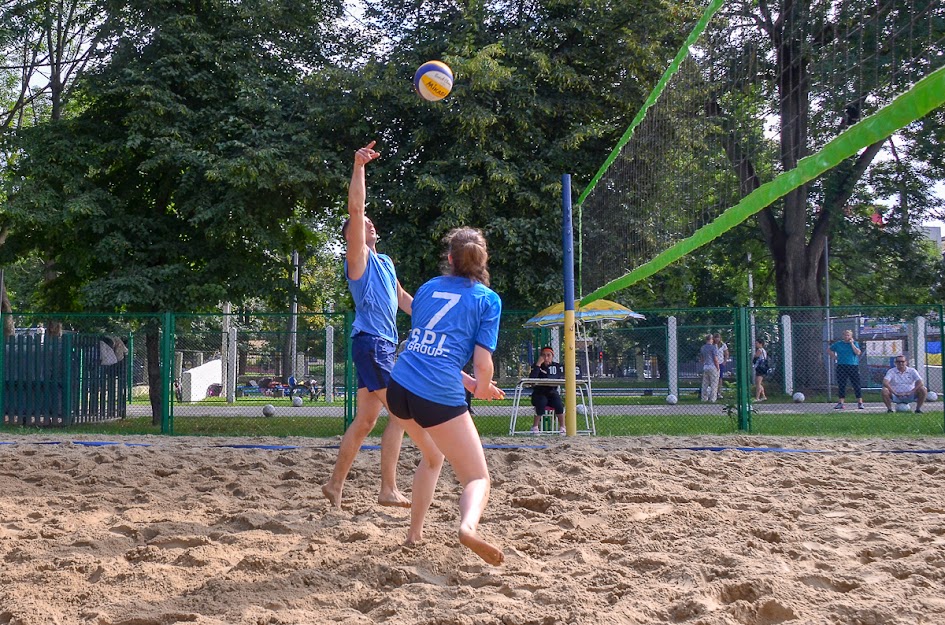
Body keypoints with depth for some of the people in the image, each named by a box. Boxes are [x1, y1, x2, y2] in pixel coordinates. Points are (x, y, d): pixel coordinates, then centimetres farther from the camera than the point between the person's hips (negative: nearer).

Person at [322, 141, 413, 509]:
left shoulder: (384, 262, 21)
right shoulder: (358, 256, -3)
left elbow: (402, 298, 32)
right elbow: (355, 208, -15)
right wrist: (358, 167, -21)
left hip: (384, 344, 9)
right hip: (370, 342, -9)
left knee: (365, 420, 10)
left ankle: (335, 485, 15)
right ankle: (388, 490, -13)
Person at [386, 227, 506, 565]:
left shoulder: (428, 289, 18)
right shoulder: (487, 299, 4)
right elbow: (483, 362, -4)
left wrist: (472, 384, 29)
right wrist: (482, 389, 19)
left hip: (400, 386, 5)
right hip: (440, 397, -5)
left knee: (432, 456, 32)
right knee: (478, 479, 2)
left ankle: (414, 532, 29)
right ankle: (468, 526, -29)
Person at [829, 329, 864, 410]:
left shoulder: (854, 343, 6)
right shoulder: (838, 344, 10)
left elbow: (858, 352, -10)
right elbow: (830, 350, 21)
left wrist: (851, 343, -9)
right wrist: (835, 357, 8)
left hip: (853, 366, -2)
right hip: (841, 366, 2)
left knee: (856, 385, -3)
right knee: (841, 385, 2)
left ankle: (860, 403, 1)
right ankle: (840, 403, 7)